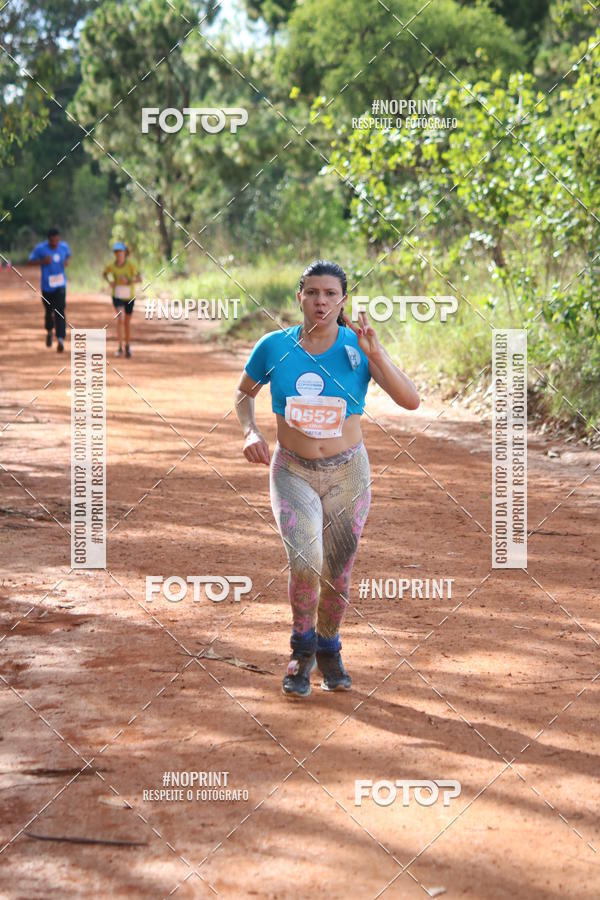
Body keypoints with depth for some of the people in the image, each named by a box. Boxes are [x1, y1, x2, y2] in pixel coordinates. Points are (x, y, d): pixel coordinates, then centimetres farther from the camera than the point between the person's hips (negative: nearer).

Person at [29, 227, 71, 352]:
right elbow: (31, 260, -3)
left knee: (60, 311, -13)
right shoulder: (40, 248, -12)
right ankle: (49, 332, 43)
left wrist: (67, 261, -6)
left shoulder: (64, 246, -3)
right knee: (49, 310, 13)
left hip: (60, 285, 0)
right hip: (47, 286, 0)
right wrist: (42, 261, -21)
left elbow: (68, 255, 17)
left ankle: (60, 340, -19)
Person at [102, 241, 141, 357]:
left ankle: (127, 345, 34)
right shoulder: (112, 265, -10)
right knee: (120, 318, -20)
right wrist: (109, 281, -7)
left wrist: (128, 281, -29)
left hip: (129, 296, 0)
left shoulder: (131, 265, -15)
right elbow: (104, 273, 11)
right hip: (117, 296, 0)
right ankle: (120, 347, -15)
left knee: (127, 322, 13)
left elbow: (139, 278, -14)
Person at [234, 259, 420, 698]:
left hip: (347, 474, 1)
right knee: (305, 561, -23)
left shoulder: (359, 348, -9)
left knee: (337, 573, 9)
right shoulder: (274, 347, -6)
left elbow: (411, 400, -18)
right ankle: (303, 648, 3)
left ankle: (329, 649, 38)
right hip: (292, 473, -1)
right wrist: (251, 431, -7)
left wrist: (375, 352, -28)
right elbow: (244, 393, 12)